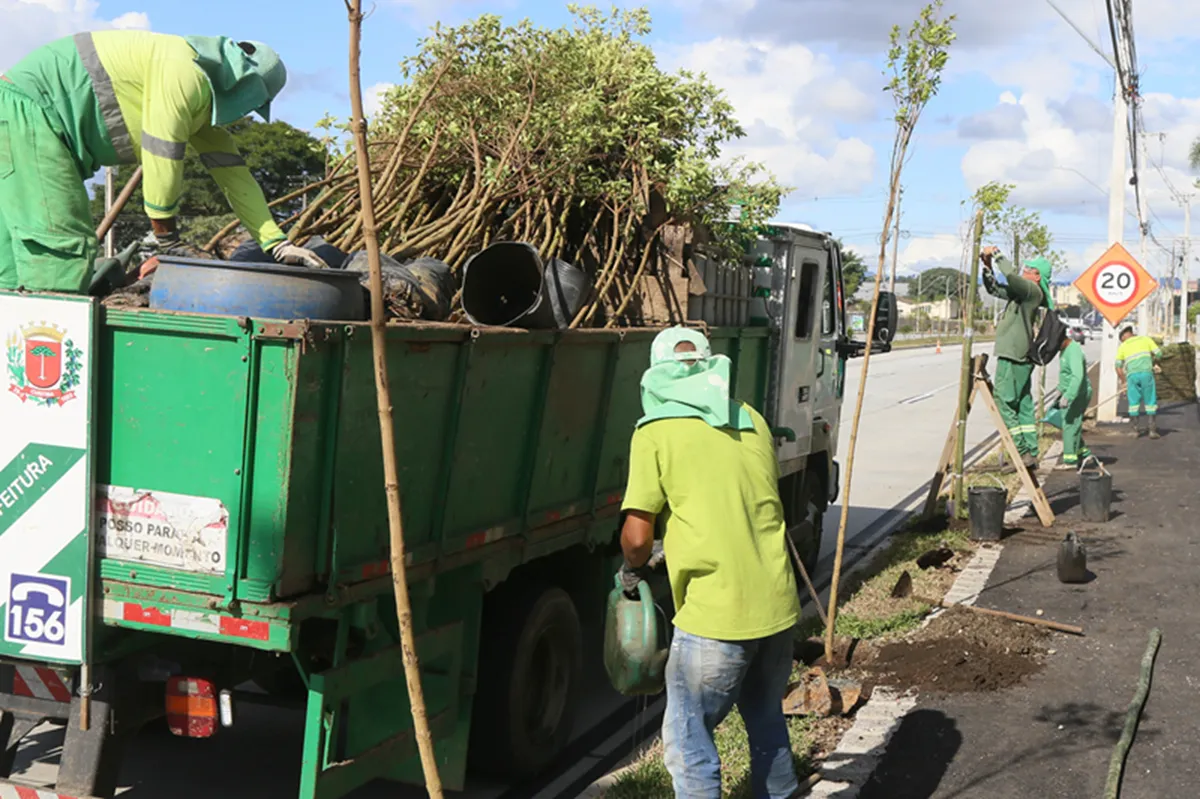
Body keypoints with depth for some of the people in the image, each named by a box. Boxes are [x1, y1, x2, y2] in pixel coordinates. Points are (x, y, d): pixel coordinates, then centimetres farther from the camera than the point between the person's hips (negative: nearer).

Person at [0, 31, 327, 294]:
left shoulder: (204, 93, 13)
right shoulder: (184, 74, -19)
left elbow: (231, 171, 12)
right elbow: (161, 159, -19)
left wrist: (278, 243, 8)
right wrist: (169, 241, -8)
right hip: (27, 110, -11)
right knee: (61, 250, -17)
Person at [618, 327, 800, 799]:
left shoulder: (656, 431, -6)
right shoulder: (751, 421, 11)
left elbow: (637, 536, -9)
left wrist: (632, 570, 13)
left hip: (714, 614, -6)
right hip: (778, 605, 6)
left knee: (688, 741, 6)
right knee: (766, 721, 25)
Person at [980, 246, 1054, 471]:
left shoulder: (1033, 291, -10)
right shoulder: (1021, 291, 18)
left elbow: (1011, 275, -28)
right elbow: (994, 289, 27)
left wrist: (997, 253, -15)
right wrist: (988, 266, 13)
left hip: (1013, 359, -10)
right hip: (1020, 358, 10)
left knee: (1005, 403, -10)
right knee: (1024, 405, 9)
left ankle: (1023, 452, -12)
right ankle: (1031, 455, 11)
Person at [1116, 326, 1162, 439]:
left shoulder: (1122, 346, 16)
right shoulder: (1145, 339, 15)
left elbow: (1118, 367, 8)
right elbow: (1159, 353, 7)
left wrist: (1124, 382, 18)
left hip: (1131, 375, 1)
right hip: (1146, 372, -1)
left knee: (1134, 402, 12)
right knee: (1150, 402, 6)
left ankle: (1137, 429, 15)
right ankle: (1153, 430, 5)